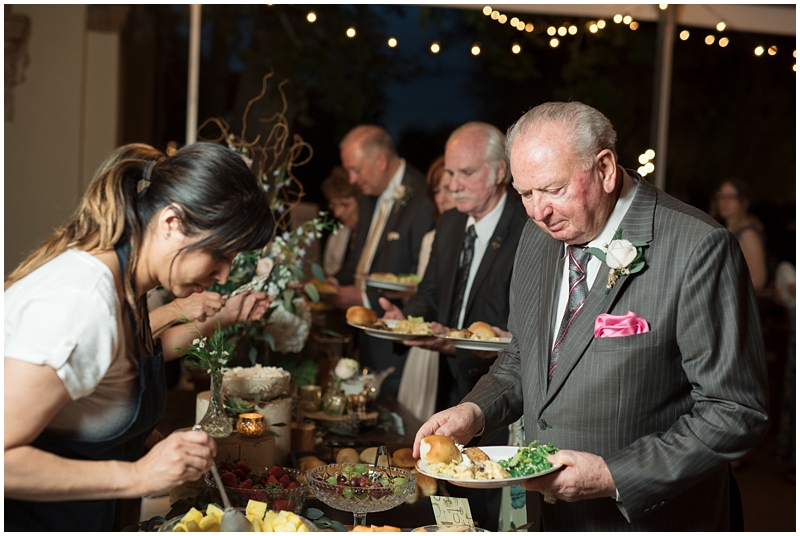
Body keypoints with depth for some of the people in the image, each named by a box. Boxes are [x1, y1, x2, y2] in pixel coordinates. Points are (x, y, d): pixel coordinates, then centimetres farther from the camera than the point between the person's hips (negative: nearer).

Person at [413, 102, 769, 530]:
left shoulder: (697, 249, -20)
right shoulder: (538, 237, 1)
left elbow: (736, 412, -18)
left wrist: (614, 477, -23)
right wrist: (475, 412, -6)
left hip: (649, 517, -6)